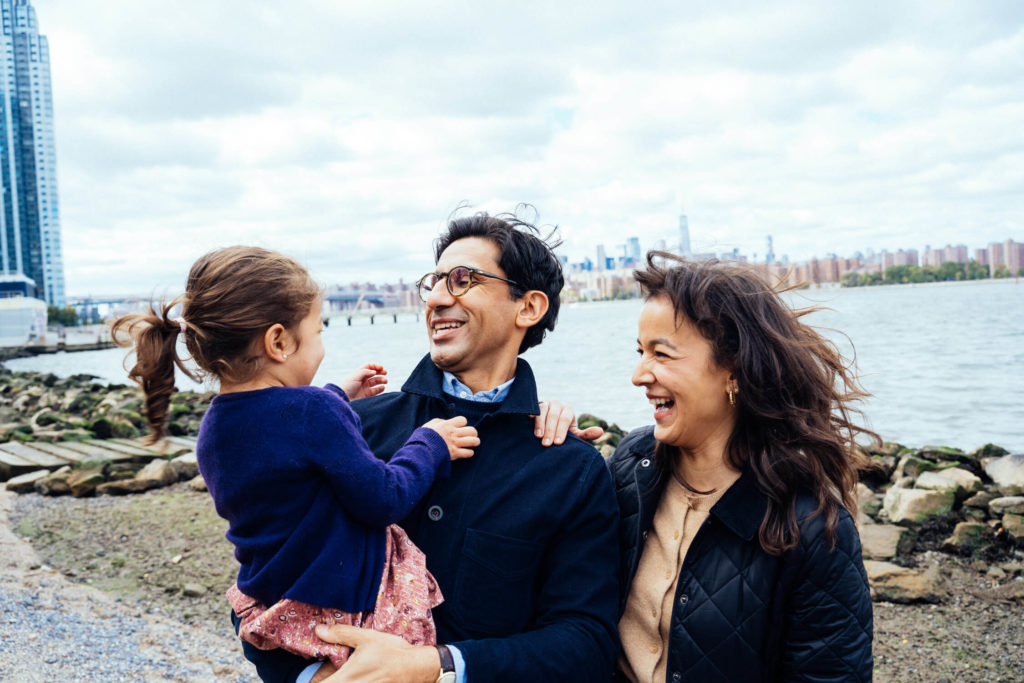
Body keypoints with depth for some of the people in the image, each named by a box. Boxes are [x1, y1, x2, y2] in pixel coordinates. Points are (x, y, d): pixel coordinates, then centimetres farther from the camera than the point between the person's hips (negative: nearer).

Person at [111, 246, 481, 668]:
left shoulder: (213, 427, 0)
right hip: (342, 606, -8)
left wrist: (339, 397, 27)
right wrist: (430, 444, -4)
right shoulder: (315, 411, -25)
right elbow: (383, 501, -18)